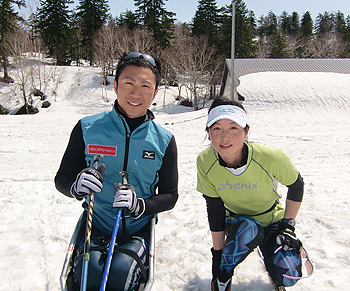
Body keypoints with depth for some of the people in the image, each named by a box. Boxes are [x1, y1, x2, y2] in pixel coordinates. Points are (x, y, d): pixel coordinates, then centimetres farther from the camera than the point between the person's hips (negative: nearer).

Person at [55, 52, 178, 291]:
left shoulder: (164, 140, -3)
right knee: (89, 271, -27)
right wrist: (77, 185, -20)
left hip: (138, 229, 0)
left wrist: (139, 204, -19)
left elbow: (170, 196, 2)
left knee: (122, 269, -27)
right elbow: (62, 179, 4)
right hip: (96, 227, 0)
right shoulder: (87, 128, -3)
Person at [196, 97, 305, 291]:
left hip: (272, 220, 0)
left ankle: (270, 254, 17)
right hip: (236, 219, 0)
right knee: (248, 230, -35)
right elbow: (214, 209, -14)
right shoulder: (205, 162, -25)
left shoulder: (270, 158, -30)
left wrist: (288, 224, -11)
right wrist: (218, 253, -11)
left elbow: (296, 185, -9)